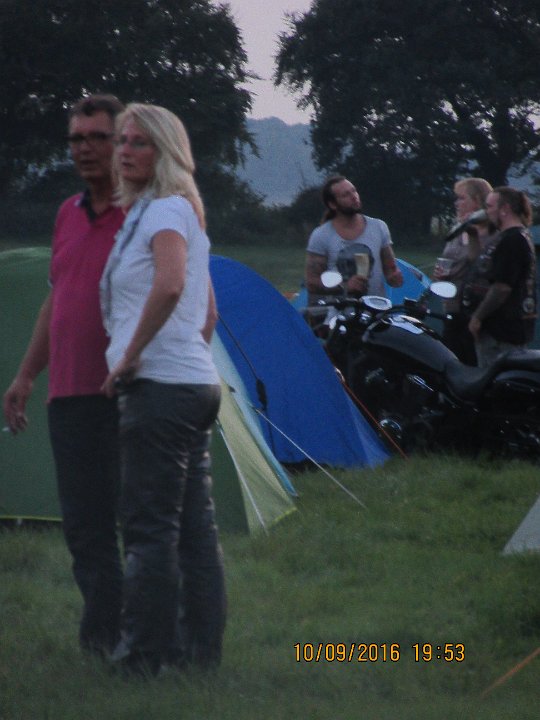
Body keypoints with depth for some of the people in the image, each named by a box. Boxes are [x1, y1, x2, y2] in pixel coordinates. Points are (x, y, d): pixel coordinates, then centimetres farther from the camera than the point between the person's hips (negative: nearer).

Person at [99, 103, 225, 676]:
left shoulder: (167, 210, -9)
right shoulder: (165, 213, 21)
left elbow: (170, 285, -30)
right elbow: (208, 310, 28)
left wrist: (131, 354, -21)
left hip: (160, 386, -10)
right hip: (197, 381, 10)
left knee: (148, 526, -8)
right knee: (194, 525, 10)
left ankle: (146, 653, -7)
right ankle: (200, 647, 13)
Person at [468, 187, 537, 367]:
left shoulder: (510, 240, -16)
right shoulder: (524, 236, 17)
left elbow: (502, 287, -21)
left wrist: (478, 317, -14)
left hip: (501, 331, -10)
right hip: (520, 326, 10)